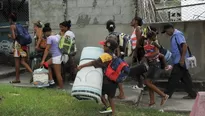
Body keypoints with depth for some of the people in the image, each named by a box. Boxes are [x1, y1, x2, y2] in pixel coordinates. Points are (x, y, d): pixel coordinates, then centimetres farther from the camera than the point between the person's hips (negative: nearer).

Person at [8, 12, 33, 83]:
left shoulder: (12, 26, -4)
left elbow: (14, 37, -12)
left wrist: (9, 36, 9)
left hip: (17, 44, -6)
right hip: (24, 44, 6)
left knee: (17, 62, 3)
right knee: (23, 61, 7)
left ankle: (17, 79, 10)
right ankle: (32, 73, -12)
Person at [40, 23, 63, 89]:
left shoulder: (49, 38, -13)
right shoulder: (56, 36, 12)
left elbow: (47, 49, -17)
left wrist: (43, 60, -17)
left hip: (56, 57, -10)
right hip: (59, 55, 10)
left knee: (57, 73, -1)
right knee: (46, 64, 18)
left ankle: (61, 87, 6)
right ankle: (51, 80, 15)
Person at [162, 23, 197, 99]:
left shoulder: (178, 34, -12)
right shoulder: (174, 36, 19)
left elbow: (184, 45, -22)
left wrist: (182, 59, -25)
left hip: (180, 61, -10)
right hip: (179, 61, 10)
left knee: (174, 78, -4)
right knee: (185, 78, 10)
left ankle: (167, 94, 2)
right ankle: (192, 94, 14)